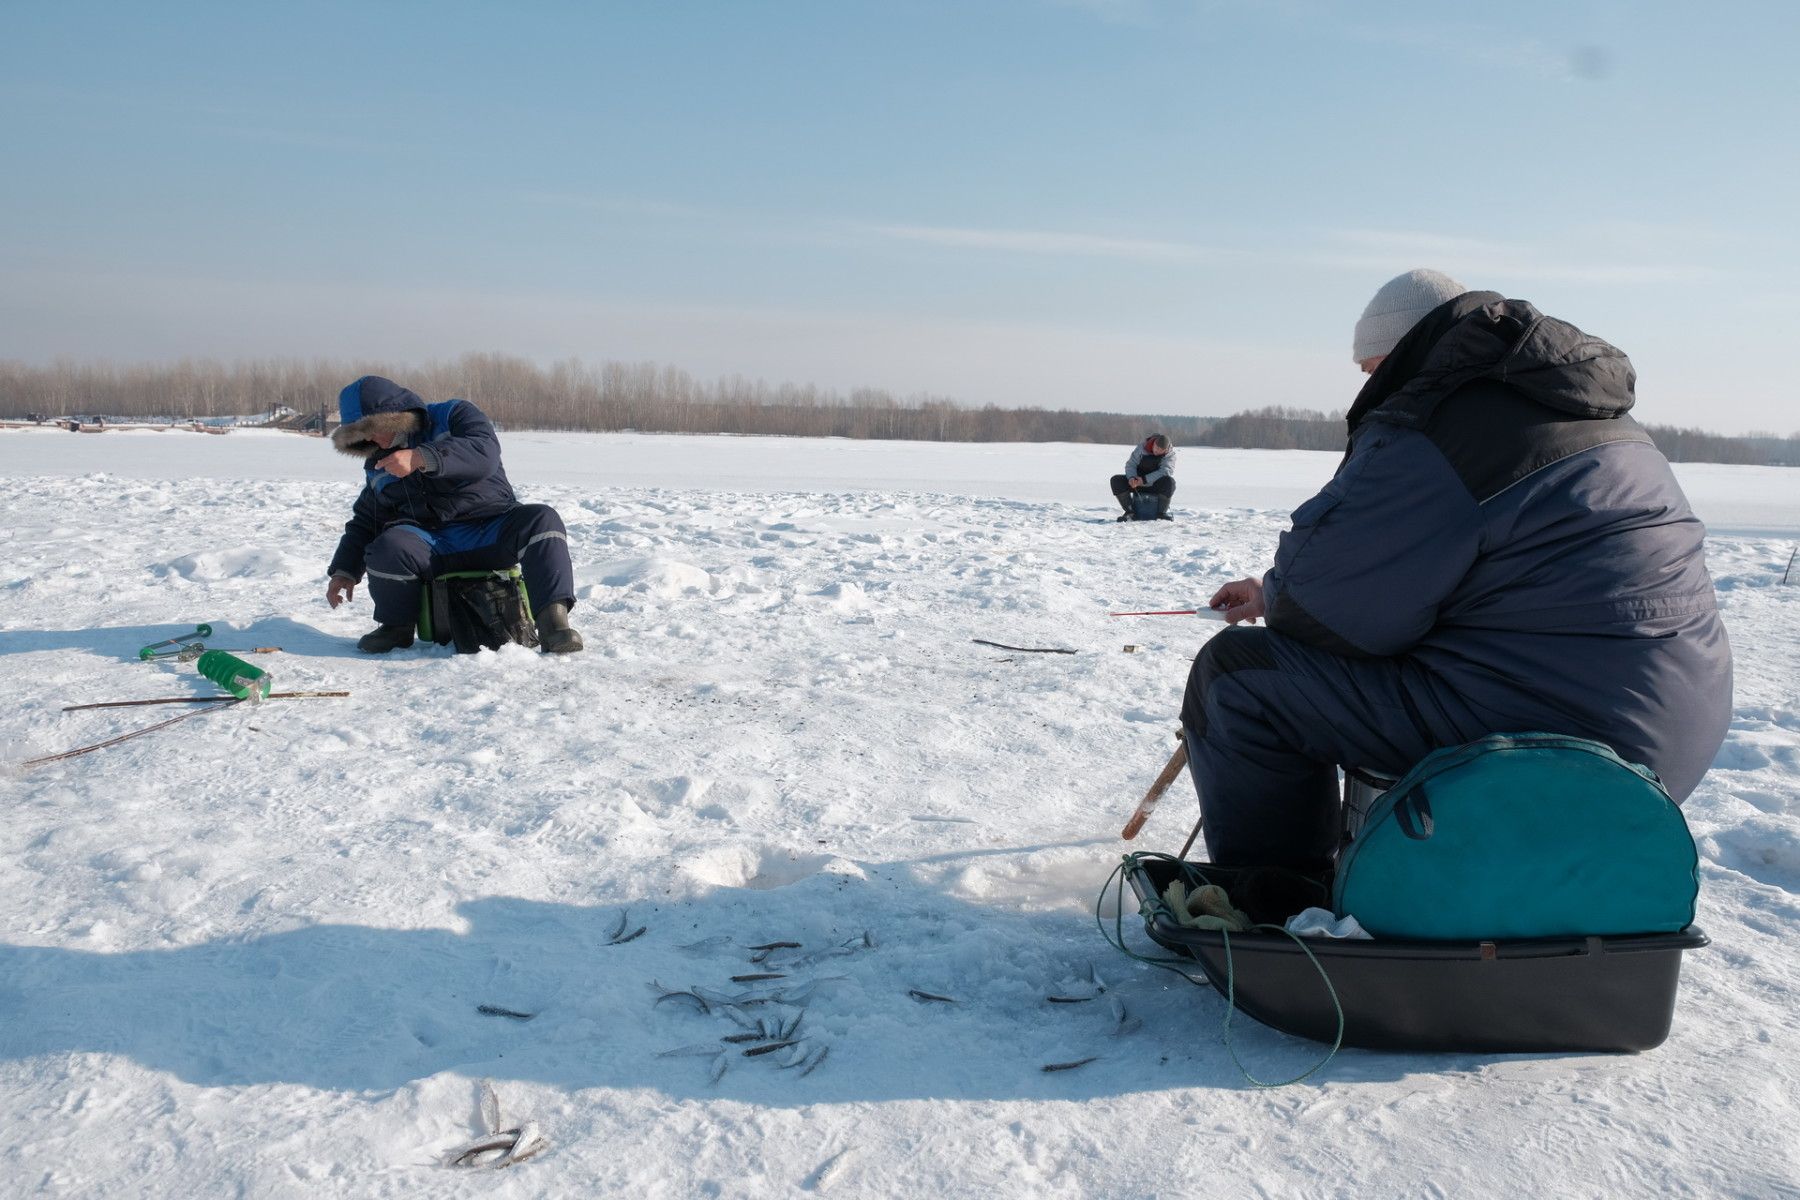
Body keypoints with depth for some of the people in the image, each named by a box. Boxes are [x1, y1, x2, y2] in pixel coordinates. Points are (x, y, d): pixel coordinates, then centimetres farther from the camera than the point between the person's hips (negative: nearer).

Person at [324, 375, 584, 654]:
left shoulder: (455, 415, -1)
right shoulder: (380, 469, 15)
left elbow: (485, 455, -22)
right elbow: (364, 522, 26)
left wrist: (421, 458, -32)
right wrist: (345, 571, 14)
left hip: (493, 536, -3)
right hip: (434, 548, 3)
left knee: (542, 520, -32)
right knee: (387, 548, -29)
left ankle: (552, 618, -39)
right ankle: (396, 626, -2)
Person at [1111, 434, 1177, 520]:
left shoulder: (1170, 454, -11)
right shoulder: (1142, 448, -7)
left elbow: (1166, 471, -25)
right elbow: (1131, 464, -4)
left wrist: (1145, 479, -35)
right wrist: (1131, 477, -28)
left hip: (1158, 486, -2)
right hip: (1138, 482, 2)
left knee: (1169, 481, -36)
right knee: (1116, 480, -19)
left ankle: (1161, 512, -25)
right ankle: (1130, 511, -19)